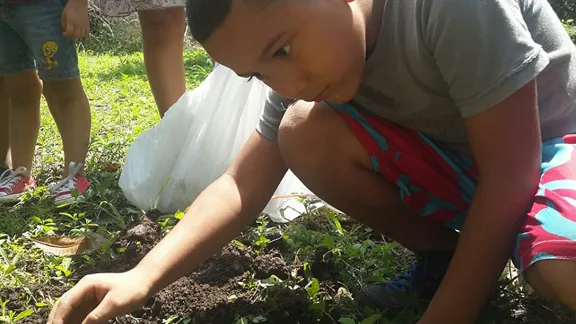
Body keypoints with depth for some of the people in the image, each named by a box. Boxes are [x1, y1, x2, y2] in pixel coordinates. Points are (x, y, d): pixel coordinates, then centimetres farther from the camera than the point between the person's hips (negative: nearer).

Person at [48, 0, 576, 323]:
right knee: (305, 134, -20)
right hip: (452, 161, 6)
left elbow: (509, 177, -26)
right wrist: (143, 278, -23)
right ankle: (444, 256, 0)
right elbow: (243, 184, -10)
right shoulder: (307, 67, -11)